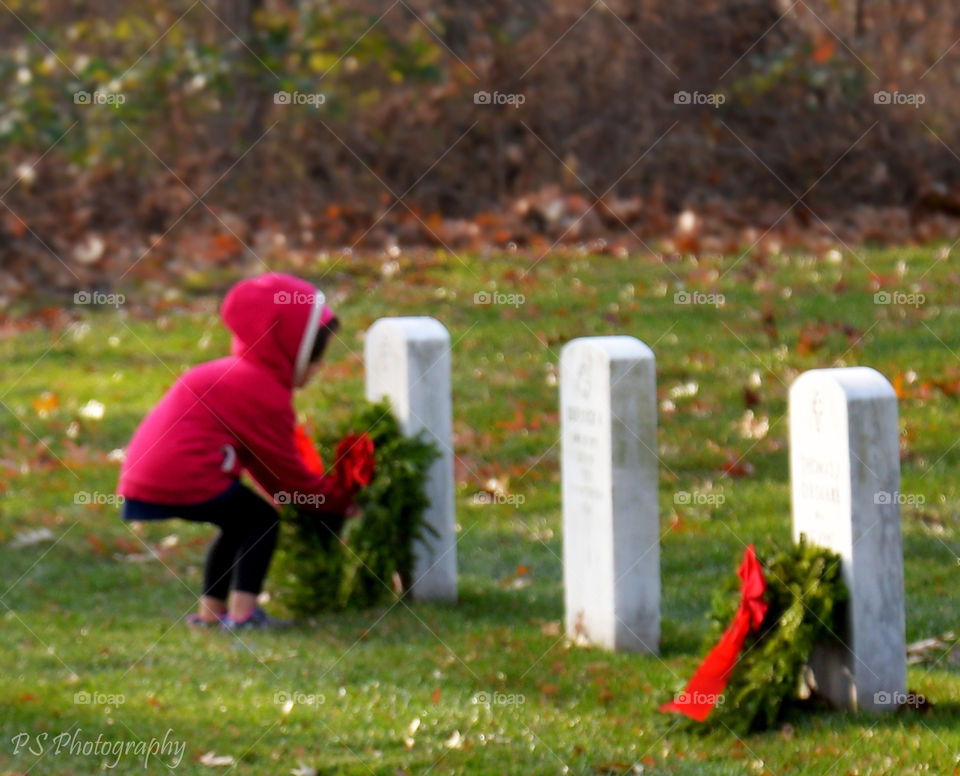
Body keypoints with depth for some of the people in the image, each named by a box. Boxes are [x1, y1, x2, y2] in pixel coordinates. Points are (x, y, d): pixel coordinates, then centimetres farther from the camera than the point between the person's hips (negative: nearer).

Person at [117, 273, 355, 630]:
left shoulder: (237, 374, 23)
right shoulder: (266, 396, -9)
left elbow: (264, 464, 28)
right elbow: (285, 469, -3)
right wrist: (341, 499, 7)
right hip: (184, 478, -10)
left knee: (240, 524, 23)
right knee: (261, 521, 1)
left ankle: (210, 611, 28)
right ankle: (242, 612, -7)